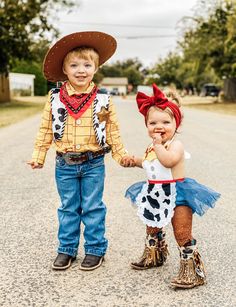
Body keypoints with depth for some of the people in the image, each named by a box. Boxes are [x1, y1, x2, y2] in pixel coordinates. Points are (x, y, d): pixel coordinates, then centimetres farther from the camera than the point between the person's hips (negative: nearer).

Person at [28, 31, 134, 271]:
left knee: (93, 208, 9)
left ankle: (95, 249, 24)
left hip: (93, 163, -1)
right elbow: (45, 130, 3)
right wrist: (38, 156, 4)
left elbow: (112, 130, 3)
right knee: (68, 208, 14)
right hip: (64, 164, 1)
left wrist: (121, 154, 3)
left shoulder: (102, 100, -5)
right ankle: (66, 249, 27)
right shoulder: (55, 98, -4)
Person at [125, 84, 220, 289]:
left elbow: (168, 161, -39)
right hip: (154, 194, 9)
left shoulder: (176, 144, -19)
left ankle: (192, 270, 6)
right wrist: (135, 161, 14)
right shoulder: (153, 146, 8)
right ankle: (154, 256, 50)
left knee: (183, 233, -7)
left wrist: (158, 144, -29)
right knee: (152, 228, 26)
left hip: (175, 194, -9)